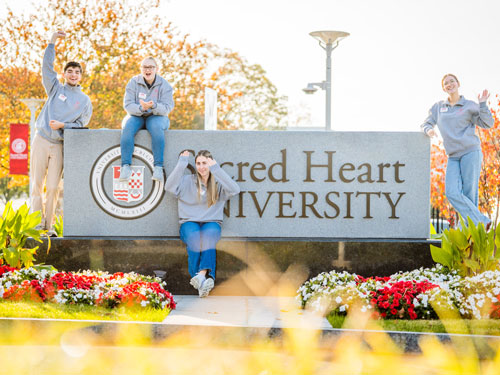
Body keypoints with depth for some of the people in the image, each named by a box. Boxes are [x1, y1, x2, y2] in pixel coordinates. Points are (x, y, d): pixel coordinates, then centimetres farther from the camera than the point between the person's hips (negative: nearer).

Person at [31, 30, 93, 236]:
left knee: (53, 187, -2)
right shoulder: (56, 89, 11)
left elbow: (81, 125, 6)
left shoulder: (85, 101, 10)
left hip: (59, 145, 0)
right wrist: (52, 43, -4)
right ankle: (38, 222, 0)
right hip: (41, 141, 0)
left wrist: (62, 125, -10)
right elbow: (47, 66, 2)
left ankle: (49, 225, 5)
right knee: (37, 184, -2)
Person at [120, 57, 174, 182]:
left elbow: (167, 108, -11)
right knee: (127, 127, -32)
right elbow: (128, 105, -8)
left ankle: (158, 167, -35)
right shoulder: (133, 82, 0)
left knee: (157, 127, -36)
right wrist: (141, 108, -29)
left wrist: (154, 106, -33)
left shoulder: (164, 85, -2)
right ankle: (126, 165, -32)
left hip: (156, 116, -1)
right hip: (136, 116, 1)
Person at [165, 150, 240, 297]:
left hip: (211, 222, 0)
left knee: (208, 235, -36)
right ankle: (205, 278, -38)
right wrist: (182, 163, -6)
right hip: (189, 222, 0)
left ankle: (201, 275, -48)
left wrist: (216, 169, -12)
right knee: (194, 237, -35)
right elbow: (169, 187, -6)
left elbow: (235, 190, -10)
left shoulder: (219, 183, 10)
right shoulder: (187, 181, 11)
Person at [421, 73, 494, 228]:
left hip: (470, 152, -4)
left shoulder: (469, 105, 4)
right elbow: (427, 123, 22)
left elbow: (487, 124, -2)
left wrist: (482, 105, -14)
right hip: (453, 157, 4)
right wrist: (428, 129, -1)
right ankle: (481, 223, -14)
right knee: (452, 192, -15)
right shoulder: (438, 107, 16)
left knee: (469, 193, -7)